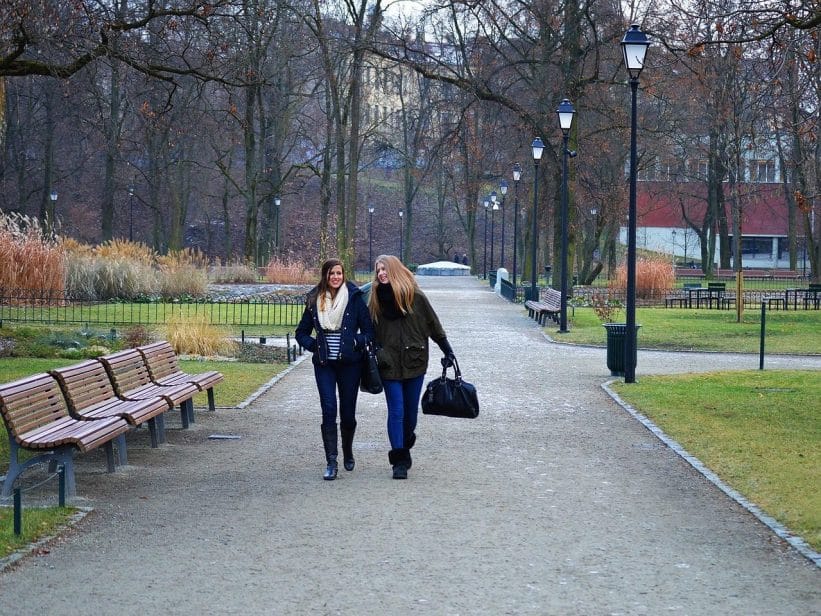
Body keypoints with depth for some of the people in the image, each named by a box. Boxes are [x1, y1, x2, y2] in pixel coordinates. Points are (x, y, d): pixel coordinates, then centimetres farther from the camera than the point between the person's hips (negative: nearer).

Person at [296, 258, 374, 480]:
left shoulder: (354, 298, -3)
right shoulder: (314, 301, 4)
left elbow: (369, 330, 0)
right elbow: (301, 332, 14)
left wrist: (355, 343, -14)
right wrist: (314, 345, -2)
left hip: (349, 363, -1)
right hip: (324, 364, 1)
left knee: (348, 412, 8)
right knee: (328, 410, -10)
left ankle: (348, 451, 33)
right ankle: (331, 462, -9)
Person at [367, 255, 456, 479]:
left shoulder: (415, 296, -3)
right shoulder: (377, 299, 3)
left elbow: (433, 325, 3)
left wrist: (447, 351, 4)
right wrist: (374, 352, -4)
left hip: (414, 362, 0)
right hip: (389, 364, 0)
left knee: (411, 410, 9)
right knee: (396, 411, -6)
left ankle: (405, 447, 32)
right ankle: (399, 461, -7)